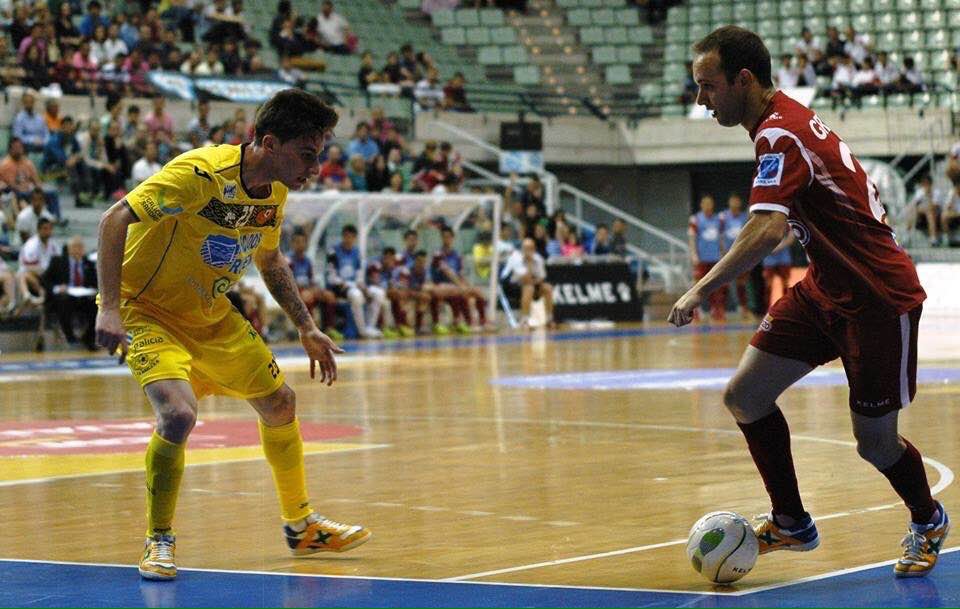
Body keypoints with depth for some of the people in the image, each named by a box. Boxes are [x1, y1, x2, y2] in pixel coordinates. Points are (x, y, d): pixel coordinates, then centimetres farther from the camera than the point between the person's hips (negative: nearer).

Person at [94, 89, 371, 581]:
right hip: (147, 309, -8)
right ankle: (158, 541, -7)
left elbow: (269, 259, 16)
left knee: (280, 404, 13)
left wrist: (306, 328, 11)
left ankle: (301, 525, 34)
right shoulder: (202, 173, -29)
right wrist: (110, 309, -38)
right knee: (178, 414, -29)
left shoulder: (275, 192, -4)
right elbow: (115, 218, -31)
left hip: (210, 314, 8)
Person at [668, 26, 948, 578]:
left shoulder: (781, 135, -23)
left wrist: (702, 290, -38)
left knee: (875, 443, 2)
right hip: (826, 289, 9)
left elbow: (768, 230, -38)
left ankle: (928, 522, 30)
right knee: (745, 396, -2)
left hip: (878, 299, -9)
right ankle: (792, 523, 10)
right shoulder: (789, 119, 6)